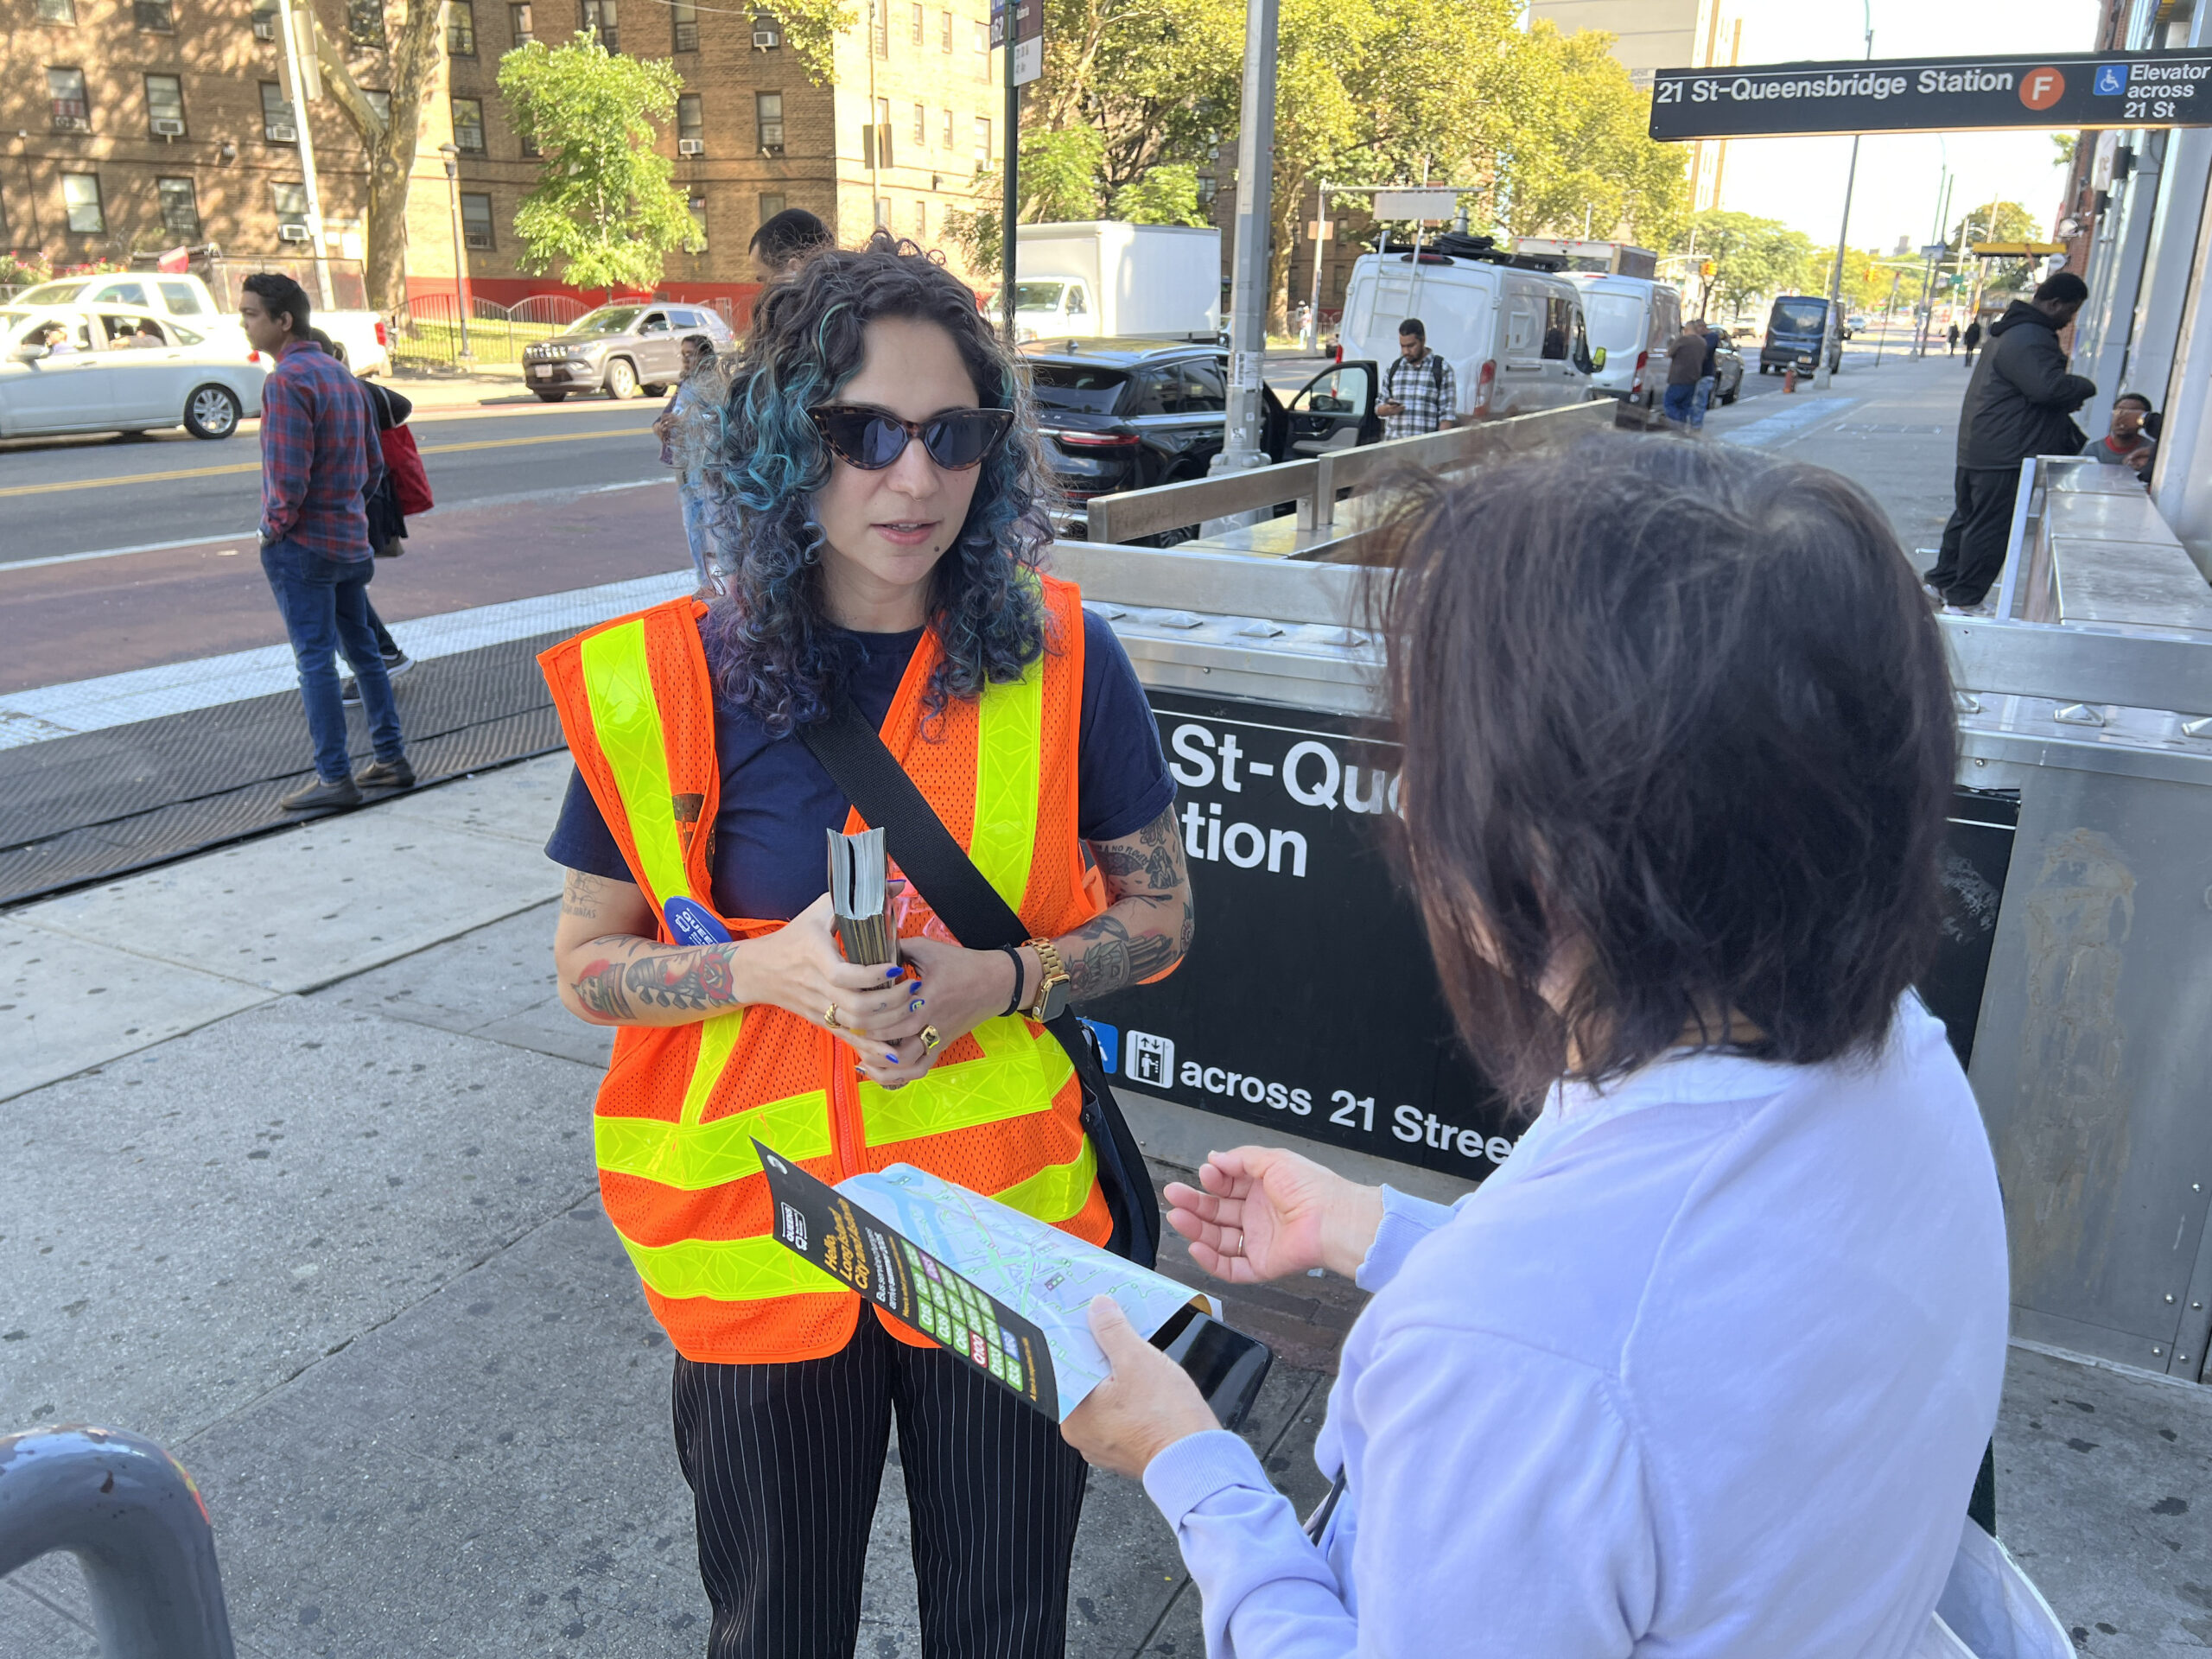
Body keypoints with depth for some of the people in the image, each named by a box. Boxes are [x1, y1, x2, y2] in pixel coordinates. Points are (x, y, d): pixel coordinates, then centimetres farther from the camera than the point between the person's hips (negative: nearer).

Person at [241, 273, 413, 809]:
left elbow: (289, 472, -22)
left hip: (301, 544, -8)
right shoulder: (342, 374, 12)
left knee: (315, 660, -3)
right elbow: (374, 464, 15)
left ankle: (334, 777, 0)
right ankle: (391, 760, 20)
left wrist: (275, 525, -9)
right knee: (363, 650, 15)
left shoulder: (286, 379, -16)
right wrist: (349, 505, 16)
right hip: (351, 539, 9)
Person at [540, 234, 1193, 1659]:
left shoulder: (1062, 661, -8)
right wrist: (766, 967, -20)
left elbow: (1159, 918, 0)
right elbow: (589, 966, -1)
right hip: (762, 1240, 0)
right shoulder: (669, 685, -9)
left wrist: (1000, 976, -19)